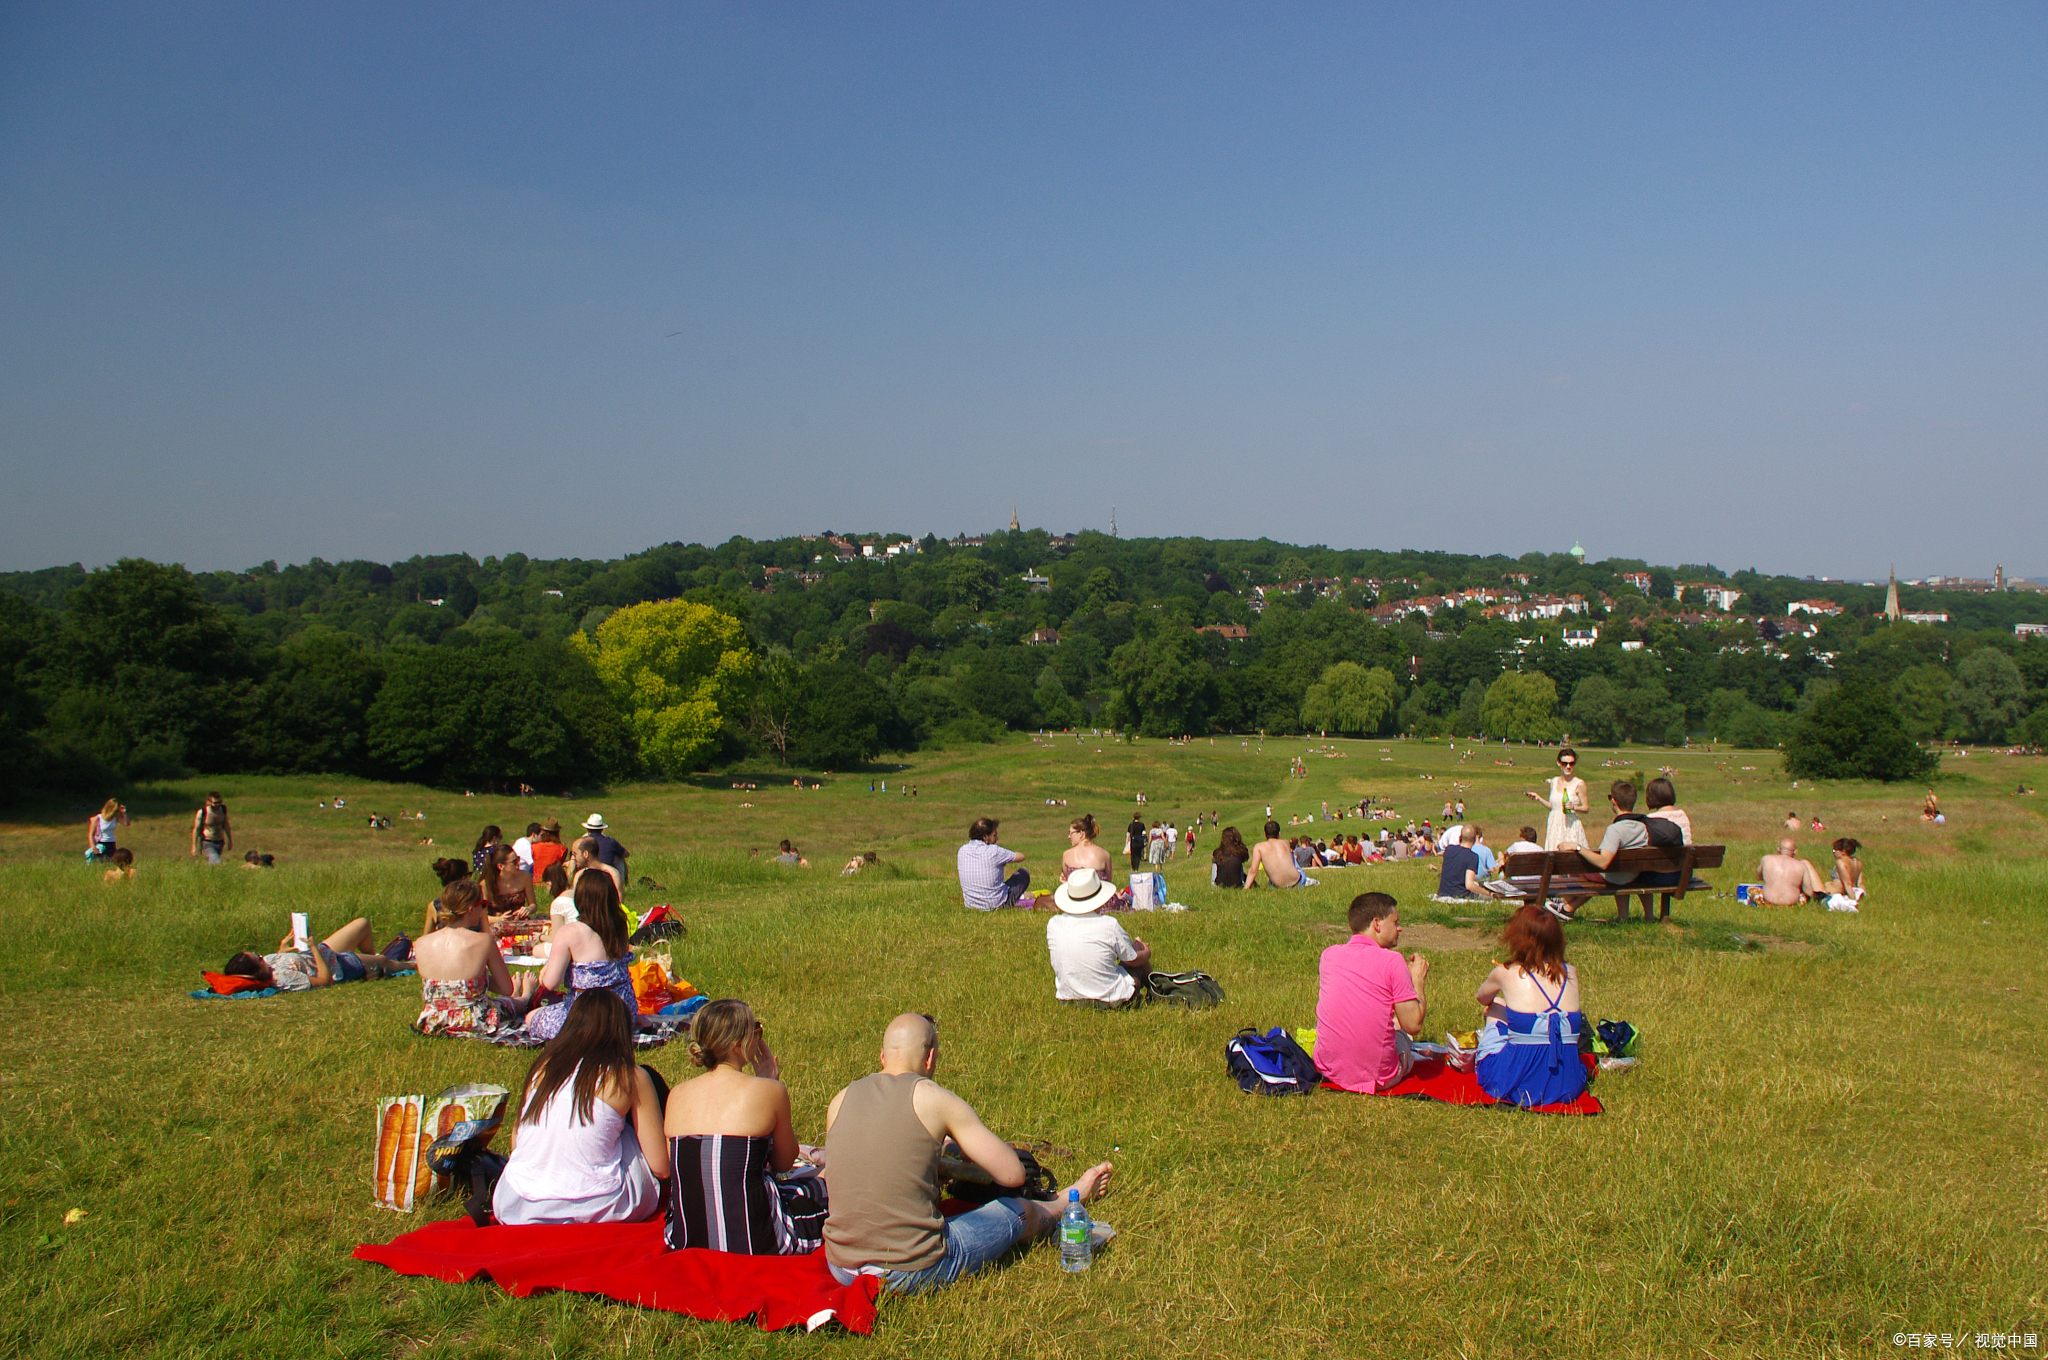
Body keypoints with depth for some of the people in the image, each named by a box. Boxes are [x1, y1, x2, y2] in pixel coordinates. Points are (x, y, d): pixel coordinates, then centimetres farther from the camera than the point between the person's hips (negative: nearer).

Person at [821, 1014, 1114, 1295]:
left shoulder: (840, 1101, 4)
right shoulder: (933, 1098, -10)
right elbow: (1012, 1174, -7)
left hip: (841, 1271, 6)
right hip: (911, 1272, -6)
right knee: (1020, 1213, 18)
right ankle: (1071, 1200, 52)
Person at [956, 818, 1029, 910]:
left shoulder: (962, 850, -5)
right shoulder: (994, 851, -20)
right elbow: (1021, 857, -6)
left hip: (970, 905, 6)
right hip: (996, 905, -6)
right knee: (1024, 872, 19)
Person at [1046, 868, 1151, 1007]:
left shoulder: (1053, 924, -8)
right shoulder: (1110, 925, -19)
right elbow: (1133, 960, -3)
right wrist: (1147, 953, 21)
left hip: (1068, 999, 4)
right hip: (1109, 1000, -4)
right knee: (1137, 945, 18)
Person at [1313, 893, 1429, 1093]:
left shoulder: (1329, 954, 1)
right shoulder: (1392, 961, -13)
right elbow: (1414, 1025, -12)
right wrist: (1417, 980, 4)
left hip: (1329, 1070, 3)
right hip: (1378, 1076, -3)